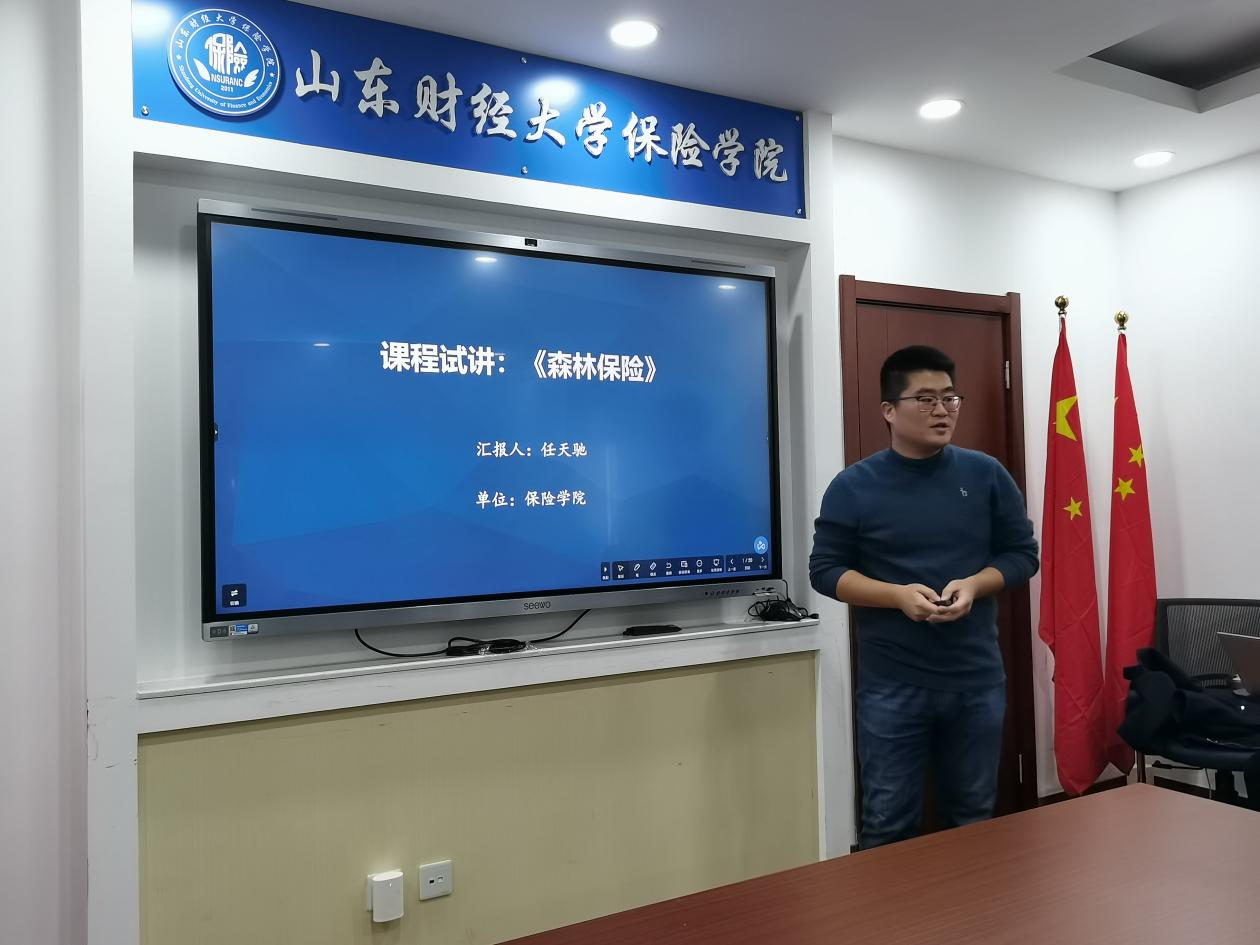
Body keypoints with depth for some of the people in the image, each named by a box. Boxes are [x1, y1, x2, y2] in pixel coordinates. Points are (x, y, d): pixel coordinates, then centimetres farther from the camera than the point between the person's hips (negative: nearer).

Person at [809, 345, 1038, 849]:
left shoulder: (986, 474, 2)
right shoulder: (854, 486, -5)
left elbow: (1022, 554, 8)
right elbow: (825, 570, -3)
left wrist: (974, 585, -12)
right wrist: (898, 595, -18)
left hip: (977, 680, 3)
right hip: (891, 684, -2)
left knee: (973, 818, 17)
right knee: (888, 825, 5)